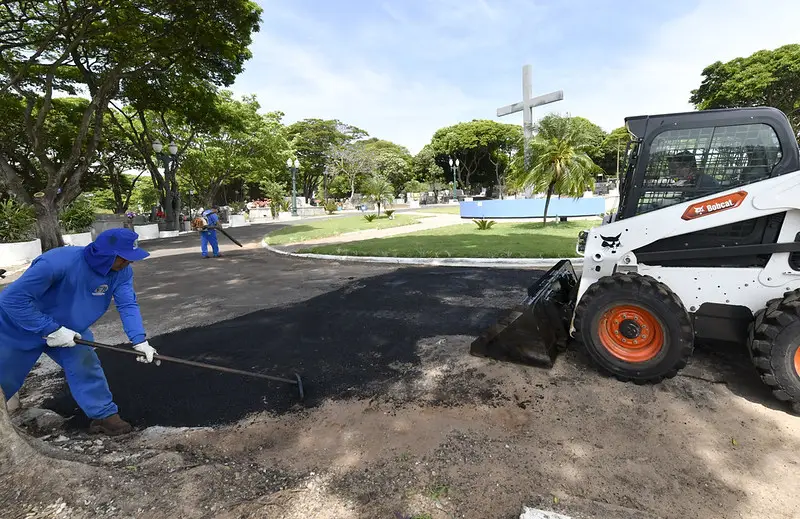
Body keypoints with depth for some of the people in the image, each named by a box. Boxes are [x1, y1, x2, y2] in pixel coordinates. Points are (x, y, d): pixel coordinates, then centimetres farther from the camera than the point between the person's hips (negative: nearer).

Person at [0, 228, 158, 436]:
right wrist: (51, 329, -33)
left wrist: (139, 340, -35)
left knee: (86, 368, -5)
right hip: (17, 329, -4)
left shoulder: (122, 271, -21)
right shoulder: (58, 262, -38)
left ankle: (103, 415, 8)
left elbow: (127, 305, -23)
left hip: (68, 328, 4)